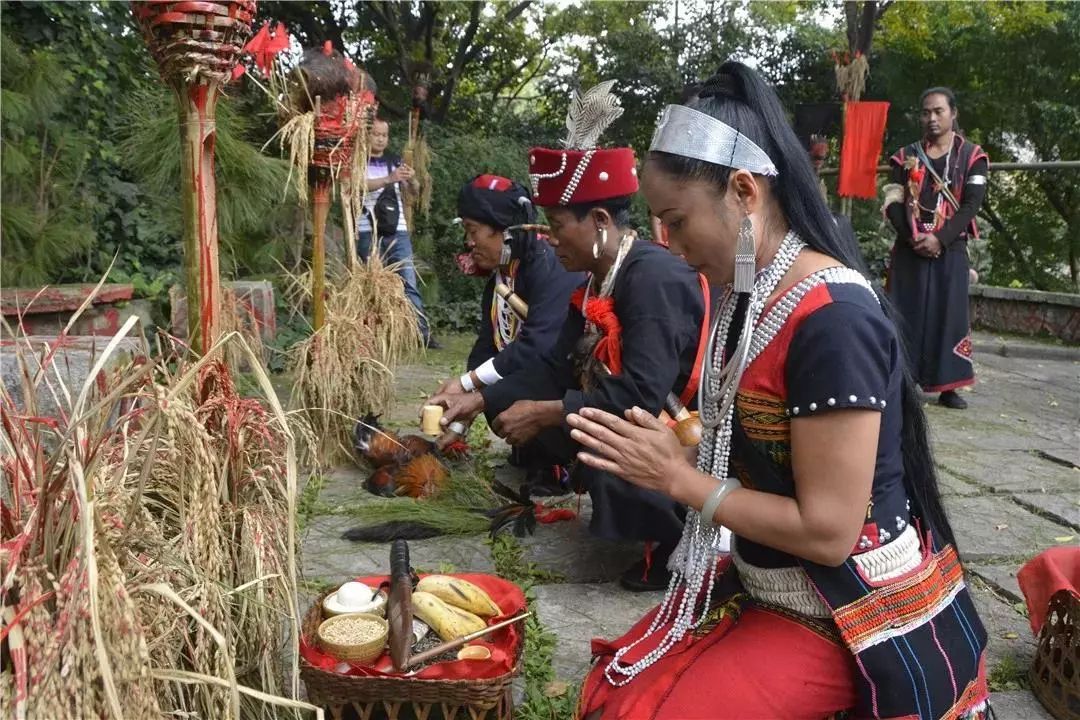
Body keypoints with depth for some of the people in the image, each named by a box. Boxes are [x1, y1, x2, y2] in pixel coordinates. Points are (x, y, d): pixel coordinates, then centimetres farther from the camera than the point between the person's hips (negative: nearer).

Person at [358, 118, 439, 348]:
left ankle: (422, 332, -7)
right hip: (368, 232, -2)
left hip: (397, 230, 3)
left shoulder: (395, 160, 14)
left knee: (409, 282, -4)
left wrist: (412, 179, -21)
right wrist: (390, 179, -31)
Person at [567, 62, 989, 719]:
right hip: (764, 586, 8)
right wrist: (668, 452, -4)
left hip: (851, 622, -7)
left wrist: (680, 479, -18)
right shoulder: (751, 295, 2)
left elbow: (827, 531, -25)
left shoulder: (832, 318, -26)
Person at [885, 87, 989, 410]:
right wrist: (912, 237, -13)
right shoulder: (906, 156, 10)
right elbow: (893, 203, 2)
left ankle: (948, 386, 5)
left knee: (948, 314, 0)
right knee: (906, 313, 0)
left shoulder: (971, 156, 5)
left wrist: (940, 238, -16)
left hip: (950, 249, -1)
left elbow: (971, 204, -4)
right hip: (910, 249, 1)